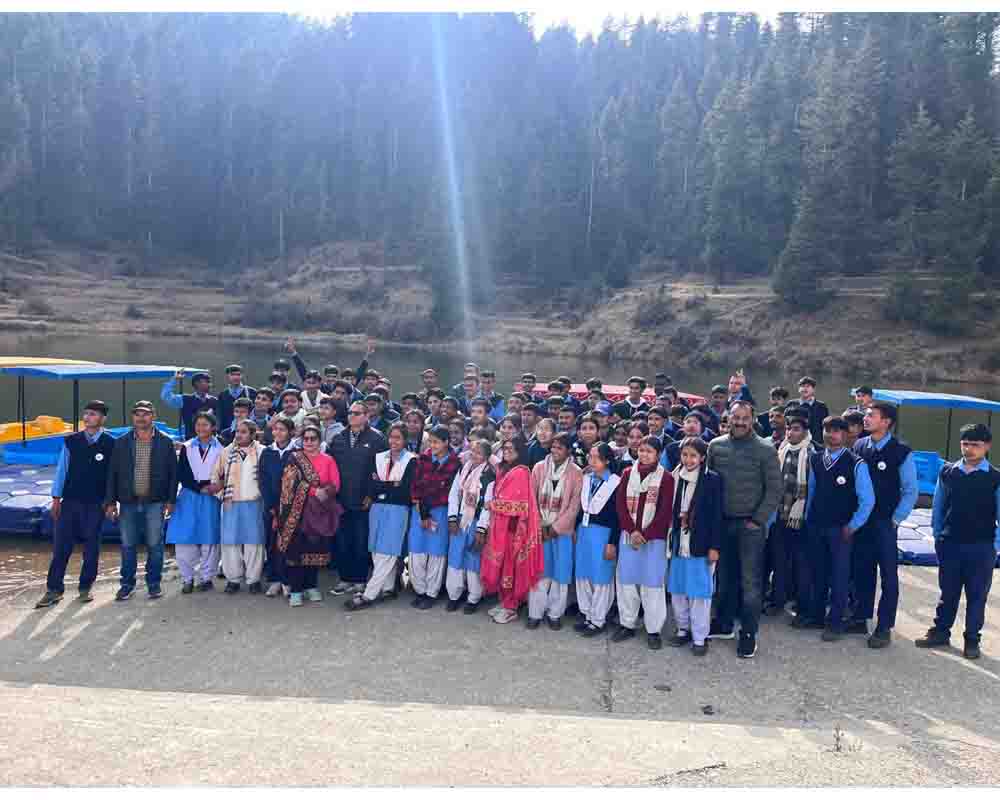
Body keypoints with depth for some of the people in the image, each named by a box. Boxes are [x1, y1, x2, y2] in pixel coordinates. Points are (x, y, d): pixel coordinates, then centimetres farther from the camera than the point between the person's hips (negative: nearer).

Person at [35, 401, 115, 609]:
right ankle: (53, 590, 8)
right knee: (61, 545, 1)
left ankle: (85, 588, 19)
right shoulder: (71, 441, 3)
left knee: (91, 548, 7)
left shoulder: (110, 443, -3)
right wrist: (56, 498, 2)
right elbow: (61, 469, 6)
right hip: (70, 501, 2)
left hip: (96, 504, -1)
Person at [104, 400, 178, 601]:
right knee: (127, 545, 6)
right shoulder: (121, 443, 6)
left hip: (154, 502, -2)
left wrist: (170, 500, -3)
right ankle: (127, 584, 18)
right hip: (128, 502, 2)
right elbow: (112, 473, 7)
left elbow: (173, 473, 3)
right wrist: (110, 501, 1)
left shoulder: (165, 442, 2)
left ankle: (154, 583, 14)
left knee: (154, 545, 1)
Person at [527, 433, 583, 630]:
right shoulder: (539, 467, 2)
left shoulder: (576, 473, -4)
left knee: (560, 572, 4)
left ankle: (555, 613, 16)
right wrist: (539, 526, -5)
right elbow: (532, 498, 2)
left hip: (562, 530, -1)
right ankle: (535, 613, 13)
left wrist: (556, 528, -10)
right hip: (540, 528, 1)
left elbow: (574, 505, -6)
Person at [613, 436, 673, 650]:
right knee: (626, 580, 7)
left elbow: (665, 511, -7)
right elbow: (621, 504, 2)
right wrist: (632, 531, -10)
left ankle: (653, 630, 11)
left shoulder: (666, 478, -3)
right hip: (629, 536, 3)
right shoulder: (627, 474, 7)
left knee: (652, 583, 0)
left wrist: (645, 535, -12)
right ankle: (627, 624, 21)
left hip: (654, 538, -3)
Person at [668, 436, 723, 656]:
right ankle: (683, 629, 27)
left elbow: (716, 515, -7)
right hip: (678, 543, 4)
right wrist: (669, 540, 6)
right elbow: (669, 511, 9)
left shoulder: (712, 480, -6)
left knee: (699, 591, 1)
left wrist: (715, 546, -10)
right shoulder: (675, 478, 5)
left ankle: (700, 637, 11)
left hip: (701, 545, -4)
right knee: (677, 589, 11)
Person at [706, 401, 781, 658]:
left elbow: (774, 489, -5)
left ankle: (749, 633, 11)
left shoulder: (765, 450, -5)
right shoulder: (715, 446, 4)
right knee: (724, 576, 14)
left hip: (750, 524, -3)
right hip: (721, 522, 3)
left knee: (750, 580, 1)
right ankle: (724, 624, 28)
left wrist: (758, 519, -9)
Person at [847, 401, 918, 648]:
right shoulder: (859, 446, 1)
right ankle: (861, 619, 24)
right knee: (862, 570, 12)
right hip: (860, 519, 4)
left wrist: (895, 519, -6)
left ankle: (884, 628, 11)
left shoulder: (901, 452, -10)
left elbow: (911, 491, -5)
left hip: (884, 522, -4)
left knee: (888, 574, 3)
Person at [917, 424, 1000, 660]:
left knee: (977, 595, 8)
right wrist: (937, 536, 7)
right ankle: (940, 632, 25)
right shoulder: (948, 472, 1)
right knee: (948, 592, 13)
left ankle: (972, 640, 20)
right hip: (949, 543, 2)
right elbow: (938, 507, 8)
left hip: (981, 547, -2)